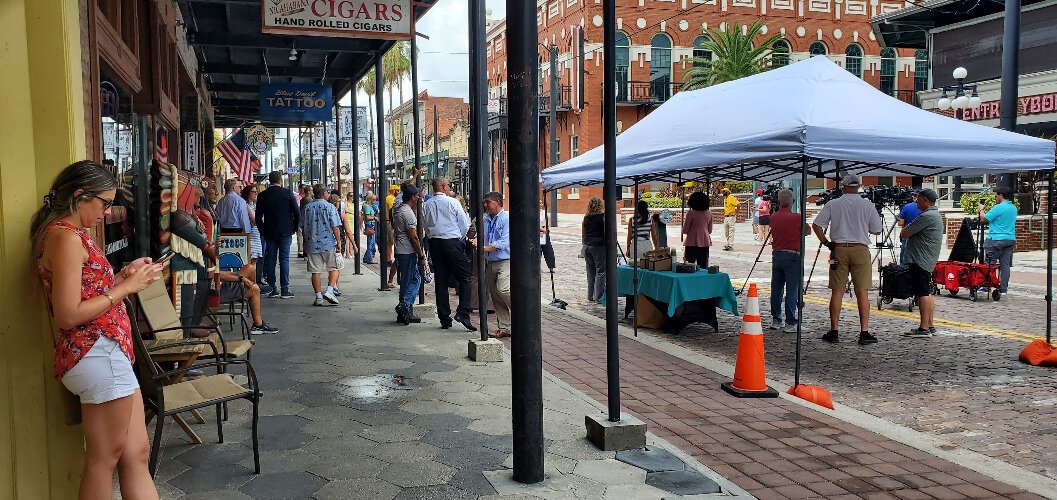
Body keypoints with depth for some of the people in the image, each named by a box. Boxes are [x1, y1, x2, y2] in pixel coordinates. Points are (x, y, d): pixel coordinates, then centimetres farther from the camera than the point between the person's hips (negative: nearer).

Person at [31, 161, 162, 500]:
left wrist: (124, 275, 11)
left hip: (106, 353, 10)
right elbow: (67, 316, -19)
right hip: (96, 353, -10)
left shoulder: (69, 234, 18)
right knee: (105, 458, 1)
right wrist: (126, 287, -13)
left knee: (136, 455, 10)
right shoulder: (66, 237, -13)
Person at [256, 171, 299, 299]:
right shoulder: (288, 193, -6)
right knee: (284, 259, 1)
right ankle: (285, 290, -1)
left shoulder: (262, 196, 0)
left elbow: (258, 217, 2)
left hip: (269, 232, 2)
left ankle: (272, 289, 8)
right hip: (285, 232, -2)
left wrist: (262, 231, 13)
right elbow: (297, 213, -6)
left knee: (270, 260, 7)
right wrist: (295, 228, 7)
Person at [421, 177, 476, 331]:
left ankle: (444, 319, 9)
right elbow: (465, 225, -2)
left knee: (440, 280, 7)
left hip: (434, 243, 5)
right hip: (452, 242, -5)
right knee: (464, 278, 1)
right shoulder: (453, 202, -6)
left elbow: (426, 225, 12)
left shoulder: (426, 205, 7)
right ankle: (462, 313, -13)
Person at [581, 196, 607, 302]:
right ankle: (598, 296, 0)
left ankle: (590, 296, 17)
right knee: (600, 271, 1)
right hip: (599, 246, -5)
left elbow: (583, 235, 12)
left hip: (587, 246, 5)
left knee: (590, 272, 13)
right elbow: (606, 233, -8)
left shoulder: (586, 218, 7)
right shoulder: (603, 217, -8)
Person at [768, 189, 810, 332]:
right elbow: (808, 231, 5)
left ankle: (776, 320, 19)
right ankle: (790, 323, -3)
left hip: (776, 255, 5)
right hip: (792, 256, -5)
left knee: (776, 290, 12)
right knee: (792, 291, -3)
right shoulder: (797, 218, -10)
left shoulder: (773, 217, 4)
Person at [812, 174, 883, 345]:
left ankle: (833, 332, 7)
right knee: (862, 292, 2)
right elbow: (877, 230, 6)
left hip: (839, 249, 1)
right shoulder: (867, 205, 1)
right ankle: (864, 333, 1)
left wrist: (826, 242, 7)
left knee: (837, 291, 5)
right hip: (860, 249, -1)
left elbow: (816, 225, -1)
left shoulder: (832, 204, 2)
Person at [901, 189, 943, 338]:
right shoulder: (935, 215, 19)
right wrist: (908, 231, 6)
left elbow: (904, 234, -14)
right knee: (927, 293, 14)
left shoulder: (926, 216, -17)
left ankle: (924, 329, -9)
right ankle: (929, 326, 19)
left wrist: (903, 232, 5)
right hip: (927, 260, 11)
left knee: (923, 293, -9)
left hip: (920, 260, -11)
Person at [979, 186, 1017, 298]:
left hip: (996, 240, -7)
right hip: (1010, 239, 7)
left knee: (990, 264, 0)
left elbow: (983, 219, -11)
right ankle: (1003, 289, 9)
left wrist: (982, 209, 5)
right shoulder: (1013, 208, 12)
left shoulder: (998, 207, -14)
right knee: (1005, 265, 7)